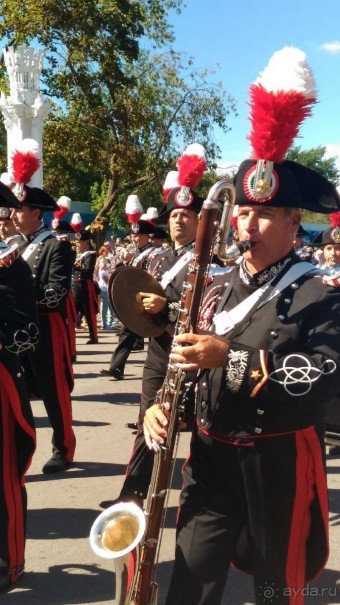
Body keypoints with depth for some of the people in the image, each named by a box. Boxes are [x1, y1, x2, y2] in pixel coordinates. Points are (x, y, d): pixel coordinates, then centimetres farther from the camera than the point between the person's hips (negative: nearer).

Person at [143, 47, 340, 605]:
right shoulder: (222, 288, 7)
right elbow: (180, 356, 11)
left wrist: (232, 356, -29)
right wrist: (159, 405, -7)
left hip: (279, 466, -4)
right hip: (210, 456, 5)